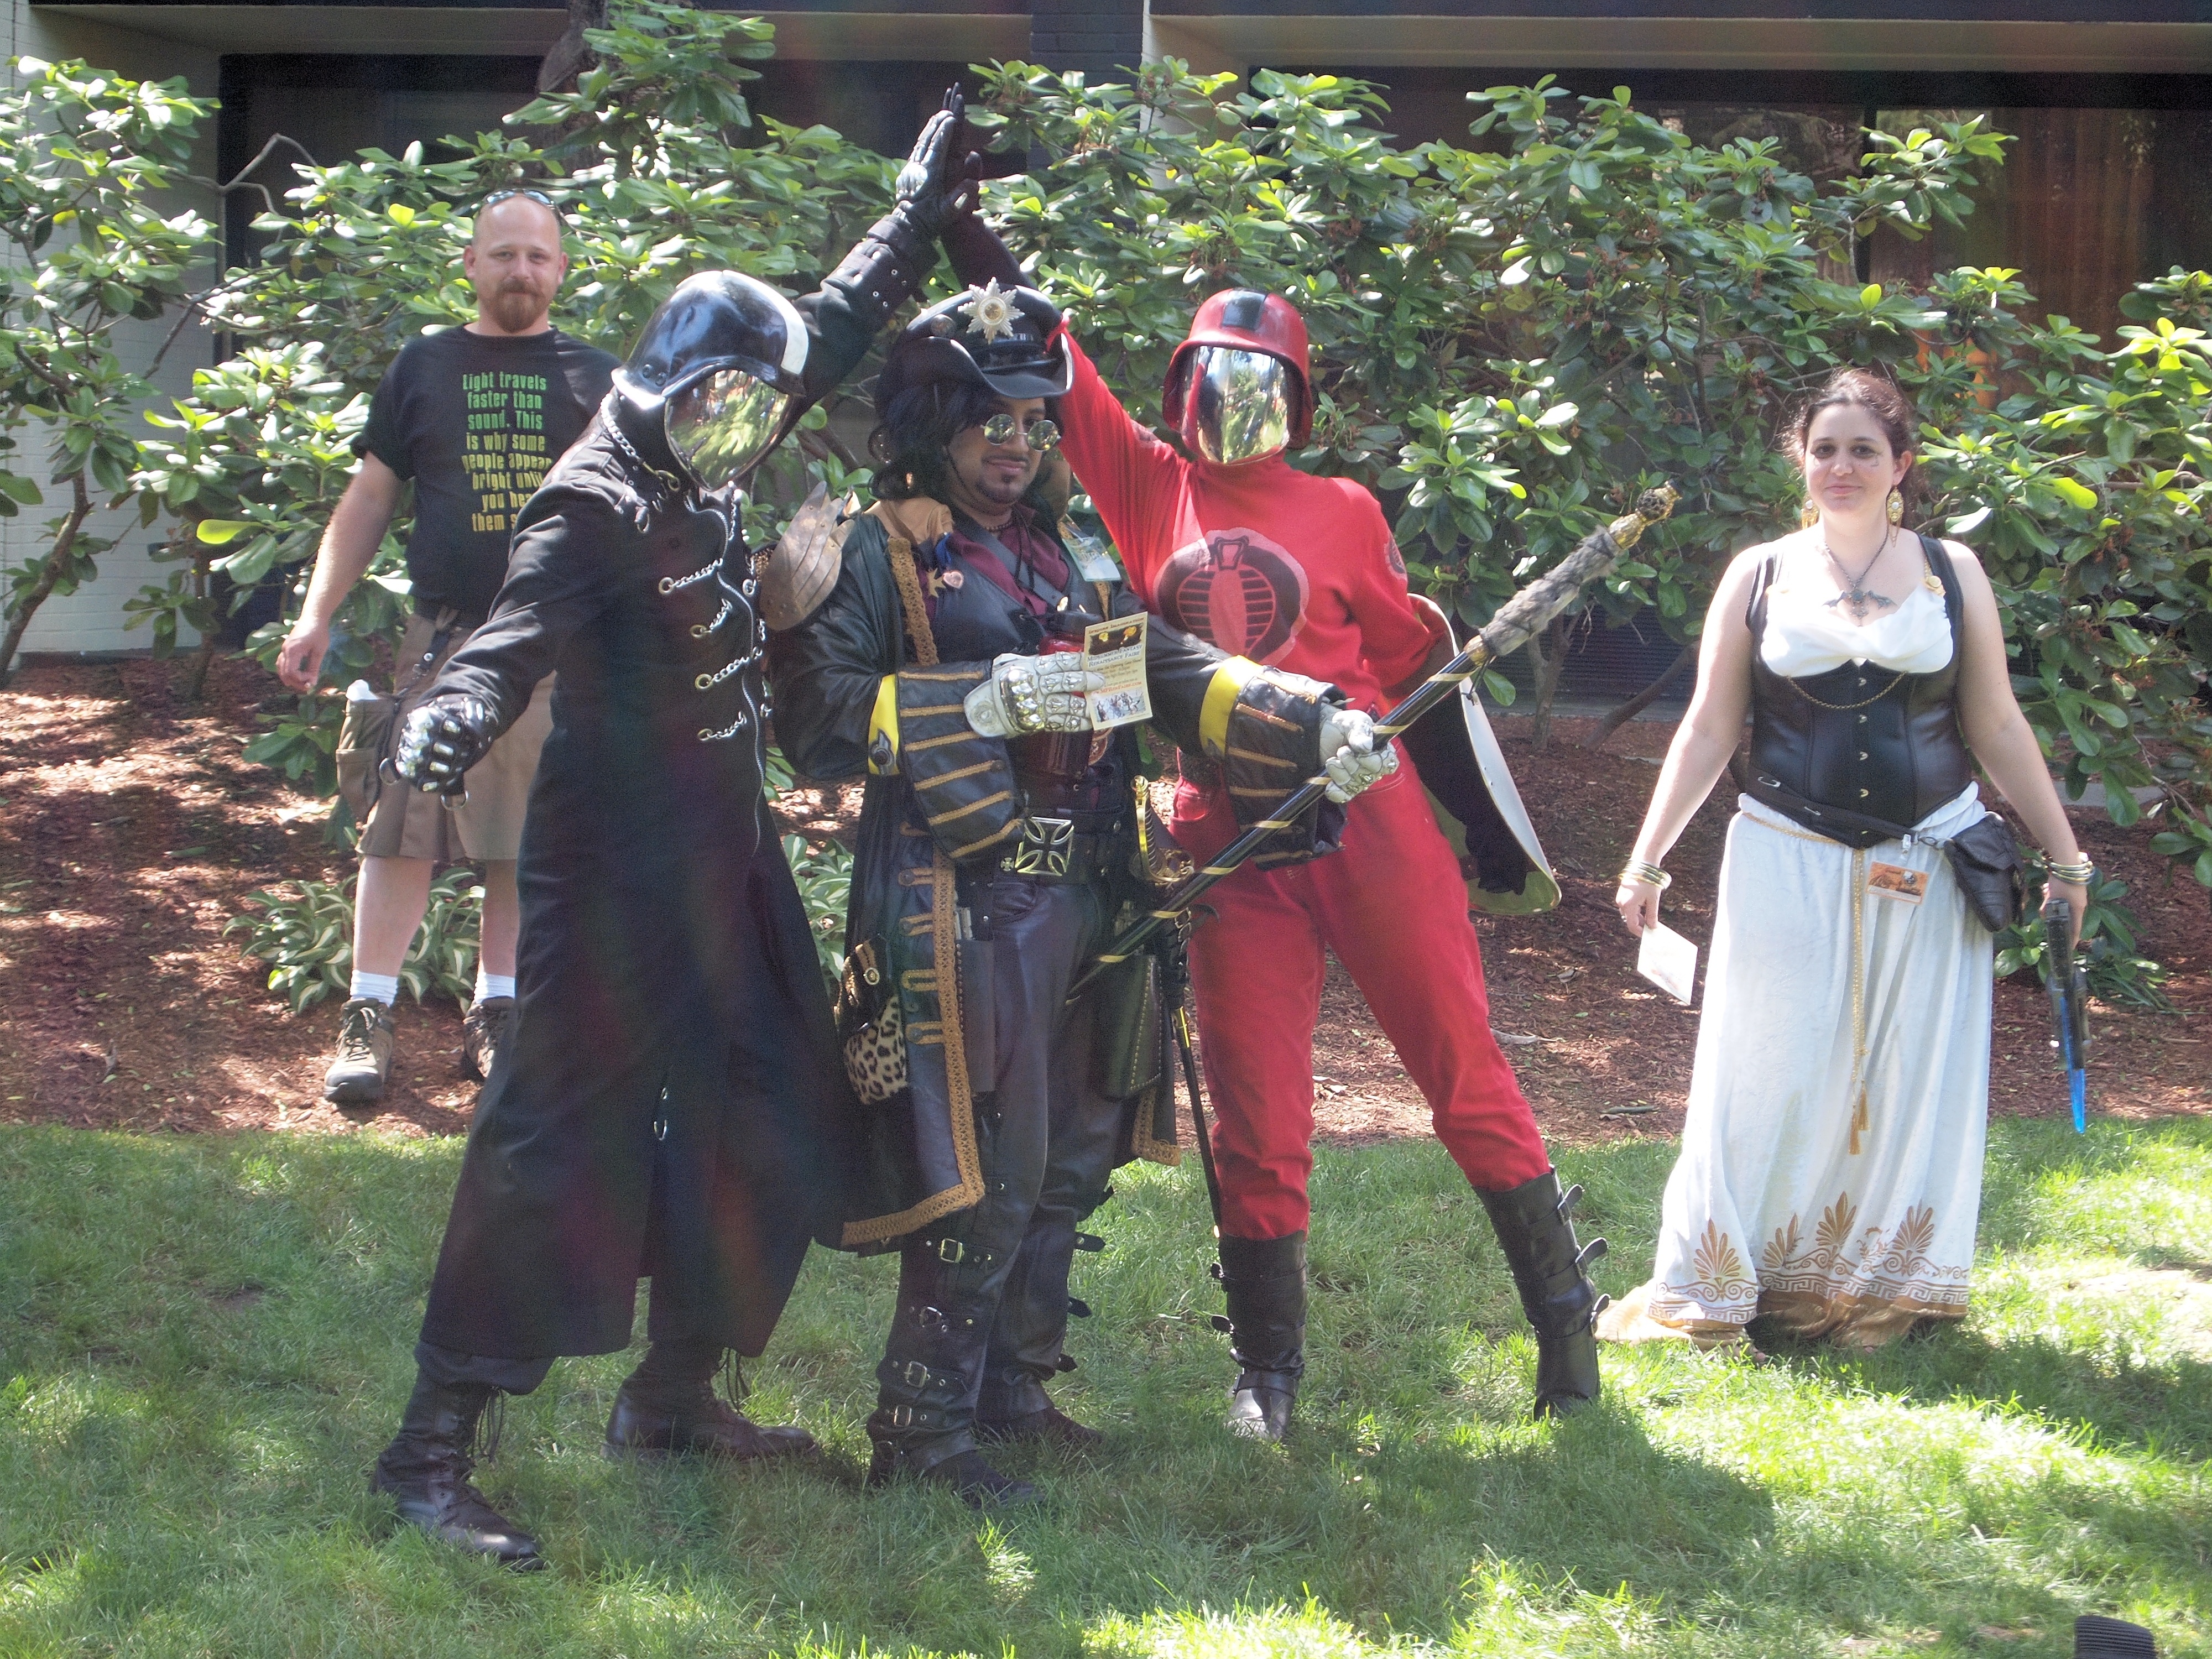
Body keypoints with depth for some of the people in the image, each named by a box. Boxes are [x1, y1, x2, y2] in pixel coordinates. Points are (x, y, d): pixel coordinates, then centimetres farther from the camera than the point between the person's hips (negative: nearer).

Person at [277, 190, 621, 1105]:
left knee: (528, 837, 4)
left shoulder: (597, 379, 10)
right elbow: (369, 499, 12)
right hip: (443, 635, -1)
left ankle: (495, 1013, 13)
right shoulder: (424, 367, 10)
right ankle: (368, 1016, -2)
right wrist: (318, 613, 4)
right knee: (405, 826, -6)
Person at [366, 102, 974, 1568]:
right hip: (617, 868, -10)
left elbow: (834, 332, 24)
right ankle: (434, 1447, -12)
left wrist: (922, 208, 30)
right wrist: (457, 716, -53)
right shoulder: (596, 502, -16)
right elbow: (524, 623, -33)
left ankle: (676, 1397, 26)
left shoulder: (710, 475, 10)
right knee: (567, 1134, -13)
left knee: (770, 1119, 14)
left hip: (725, 860, 10)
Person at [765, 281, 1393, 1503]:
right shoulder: (880, 555, -2)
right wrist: (990, 703, -18)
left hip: (1083, 901, 8)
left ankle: (1011, 1390, 25)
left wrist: (1314, 723, -3)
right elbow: (817, 719, -12)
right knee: (983, 1172, -11)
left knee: (1072, 1160, 12)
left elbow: (1175, 676, 13)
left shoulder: (1070, 561, 20)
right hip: (961, 909, -8)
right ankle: (920, 1433, -4)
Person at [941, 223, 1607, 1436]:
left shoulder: (1343, 514, 8)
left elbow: (1406, 660, 14)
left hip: (1366, 820, -1)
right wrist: (962, 214, 4)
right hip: (1231, 836, 1)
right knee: (1256, 1117, 3)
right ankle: (1268, 1367, 15)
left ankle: (1565, 1317, 9)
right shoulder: (1150, 489, 9)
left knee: (1466, 1071, 0)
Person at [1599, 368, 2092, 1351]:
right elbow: (1707, 733, 5)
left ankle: (1878, 1294, 15)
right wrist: (1646, 862, 1)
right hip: (1789, 865, -1)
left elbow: (1997, 729, 8)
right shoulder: (1758, 577, 3)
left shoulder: (1950, 573, 4)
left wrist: (2064, 857, 7)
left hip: (1925, 866, 1)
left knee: (1906, 1079, 4)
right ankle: (1709, 1293, 8)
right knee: (1767, 1075, 0)